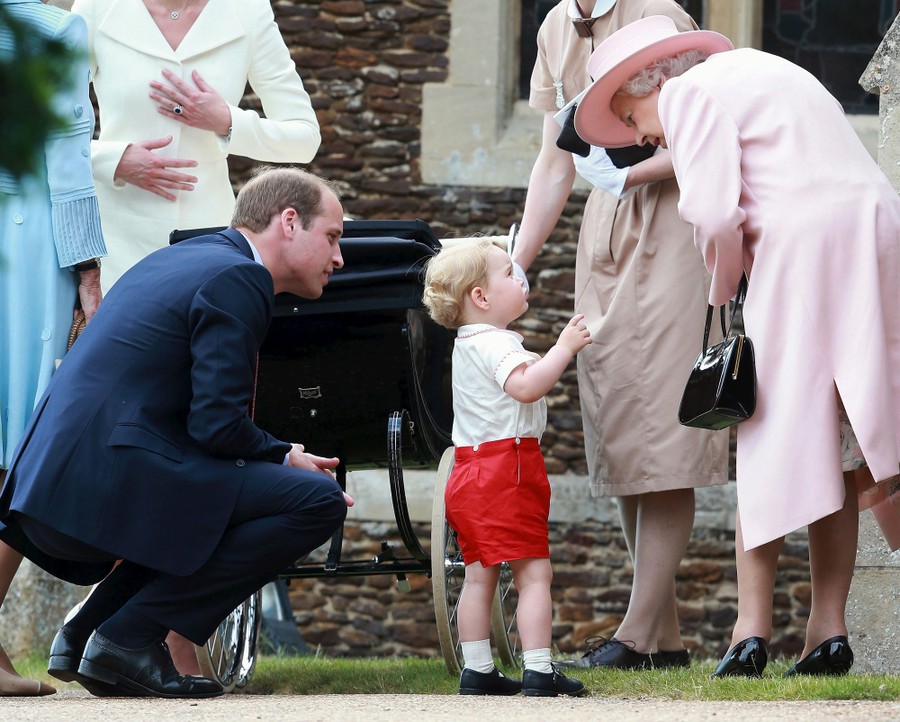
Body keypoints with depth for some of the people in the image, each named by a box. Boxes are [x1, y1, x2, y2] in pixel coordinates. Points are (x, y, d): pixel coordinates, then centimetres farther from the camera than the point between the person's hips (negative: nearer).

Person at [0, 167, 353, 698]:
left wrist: (276, 457, 21)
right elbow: (218, 425, -14)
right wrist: (285, 459, 4)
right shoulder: (235, 280, -7)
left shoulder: (182, 259, 24)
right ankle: (130, 638, -10)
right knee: (319, 501, -11)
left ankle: (85, 633, 15)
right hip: (110, 488, -10)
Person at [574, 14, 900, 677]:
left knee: (771, 441, 1)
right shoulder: (759, 70, 27)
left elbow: (715, 213, -11)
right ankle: (829, 629, 7)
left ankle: (753, 628, 1)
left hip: (803, 247, -8)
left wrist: (724, 290, 6)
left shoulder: (690, 93, 1)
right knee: (840, 448, 10)